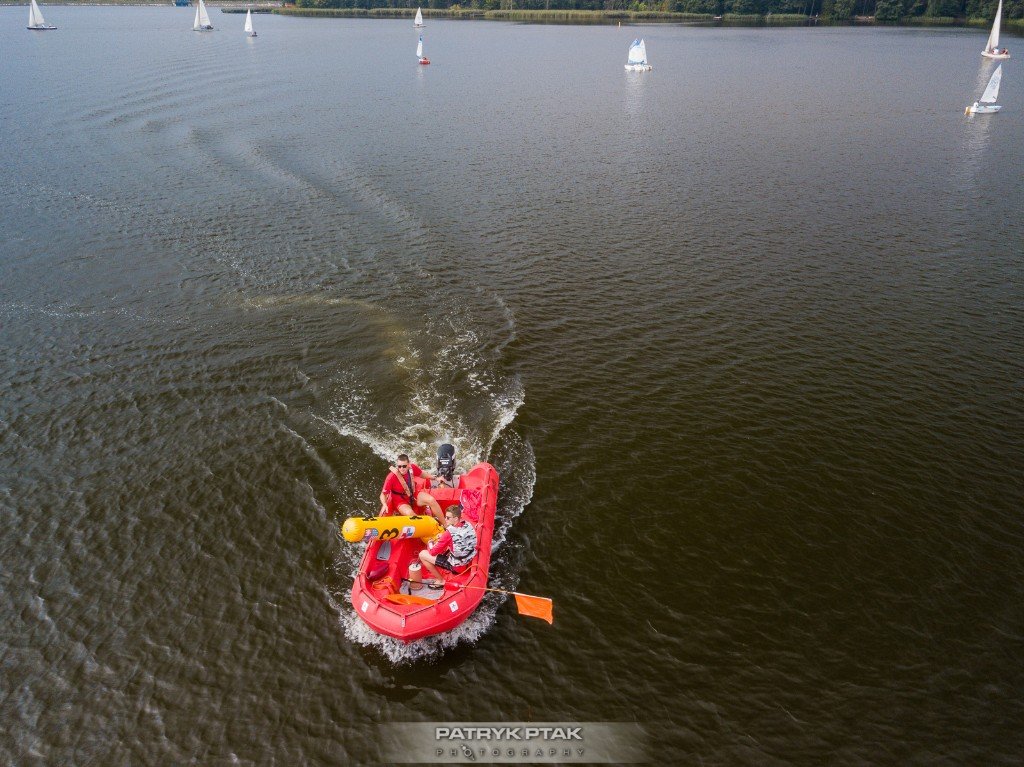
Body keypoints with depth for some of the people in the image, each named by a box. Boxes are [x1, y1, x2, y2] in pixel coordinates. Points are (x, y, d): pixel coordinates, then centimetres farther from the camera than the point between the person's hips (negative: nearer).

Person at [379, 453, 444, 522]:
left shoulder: (412, 467, -16)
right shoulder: (392, 477, -27)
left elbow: (422, 474, 7)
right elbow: (383, 494, -21)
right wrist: (384, 505, -38)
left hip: (414, 494, 4)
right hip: (402, 500, -4)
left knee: (431, 500, -18)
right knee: (409, 513, -34)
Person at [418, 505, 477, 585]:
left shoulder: (449, 533, -26)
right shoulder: (468, 525, -7)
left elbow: (433, 552, -13)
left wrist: (430, 547, 8)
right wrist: (442, 537, 5)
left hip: (457, 566, -7)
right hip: (469, 562, 7)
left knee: (422, 554, -2)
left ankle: (440, 580, 9)